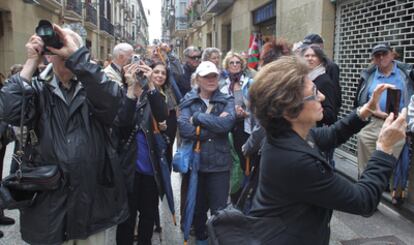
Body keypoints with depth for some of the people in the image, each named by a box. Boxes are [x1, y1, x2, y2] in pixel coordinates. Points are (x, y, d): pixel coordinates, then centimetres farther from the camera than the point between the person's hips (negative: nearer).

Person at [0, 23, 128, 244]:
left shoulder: (92, 85, 2)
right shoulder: (38, 88, 3)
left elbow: (111, 99, -21)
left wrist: (76, 55, -20)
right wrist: (31, 62, -11)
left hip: (93, 197, 1)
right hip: (49, 200, 0)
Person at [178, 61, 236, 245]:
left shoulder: (227, 100, 1)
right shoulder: (188, 101, 1)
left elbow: (227, 123, -20)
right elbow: (183, 128, -16)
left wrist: (198, 117, -15)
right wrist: (213, 128, -17)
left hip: (219, 163, -1)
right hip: (194, 162, 2)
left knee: (219, 210, 6)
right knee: (198, 207, 19)